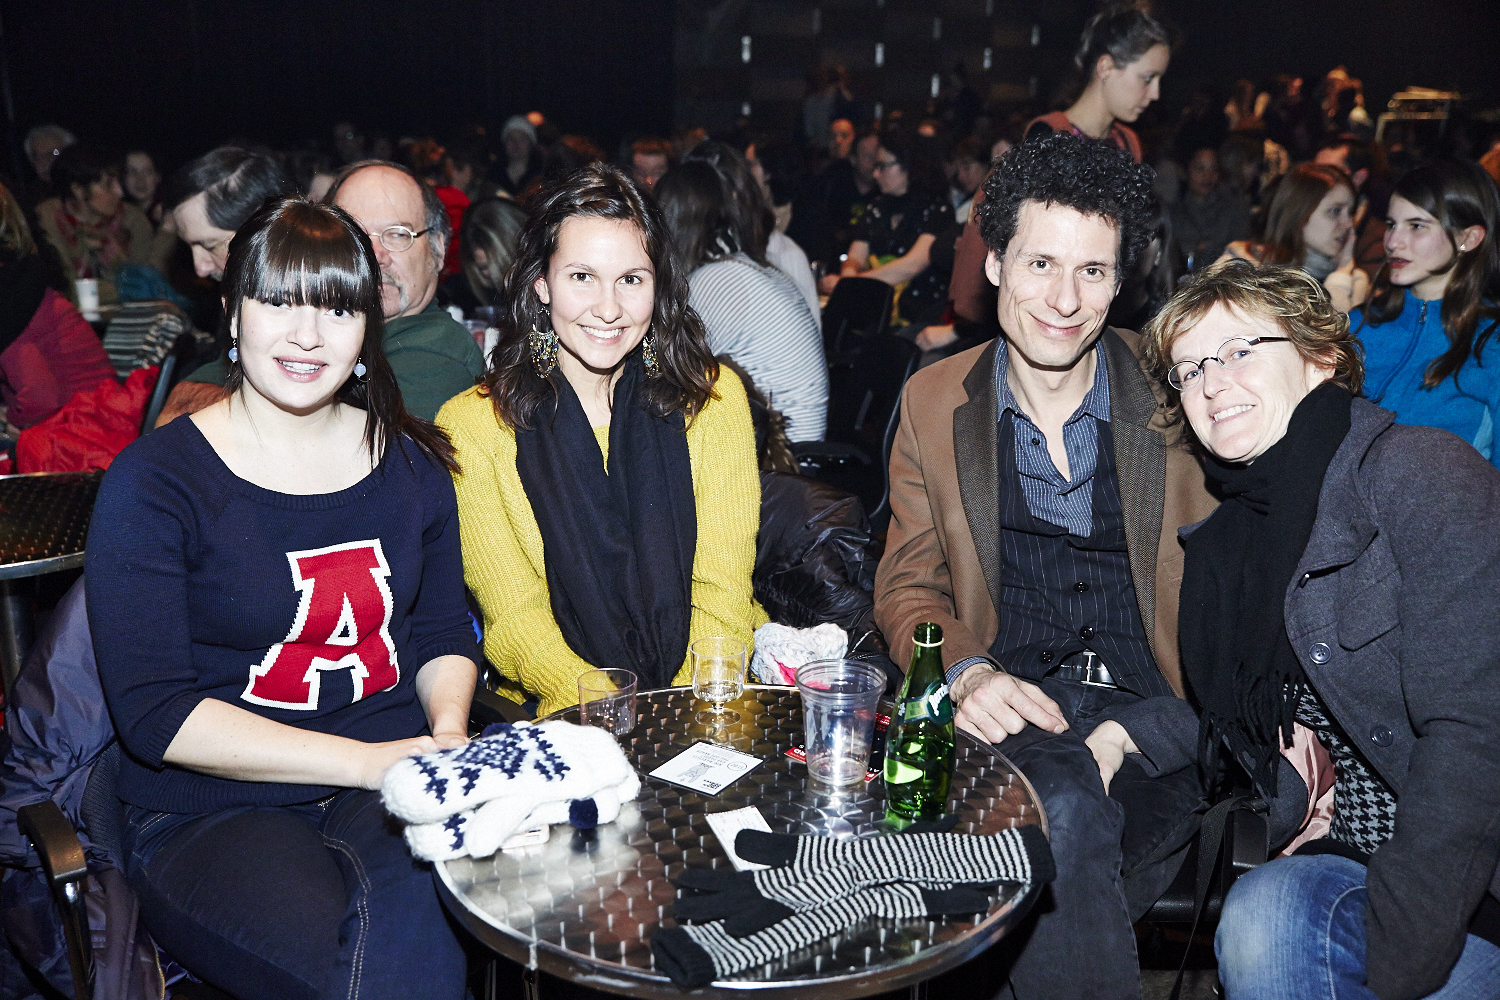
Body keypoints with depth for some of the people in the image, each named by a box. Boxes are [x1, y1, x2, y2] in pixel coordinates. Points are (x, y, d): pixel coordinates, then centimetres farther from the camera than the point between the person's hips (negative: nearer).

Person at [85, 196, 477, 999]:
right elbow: (154, 714, -11)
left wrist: (446, 730, -5)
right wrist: (363, 760, -18)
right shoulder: (153, 482, -5)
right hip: (207, 814, -3)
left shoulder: (409, 462, 9)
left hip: (393, 788, 3)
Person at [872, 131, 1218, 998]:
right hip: (1010, 710, 1)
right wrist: (968, 674, -11)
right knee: (1068, 812, -32)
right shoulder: (934, 402, 6)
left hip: (1162, 710, 0)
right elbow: (909, 587, 10)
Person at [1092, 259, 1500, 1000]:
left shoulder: (1413, 469, -11)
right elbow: (1246, 709, 23)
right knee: (1263, 913, -25)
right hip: (1363, 849, 5)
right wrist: (1128, 733, 5)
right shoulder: (1237, 538, 11)